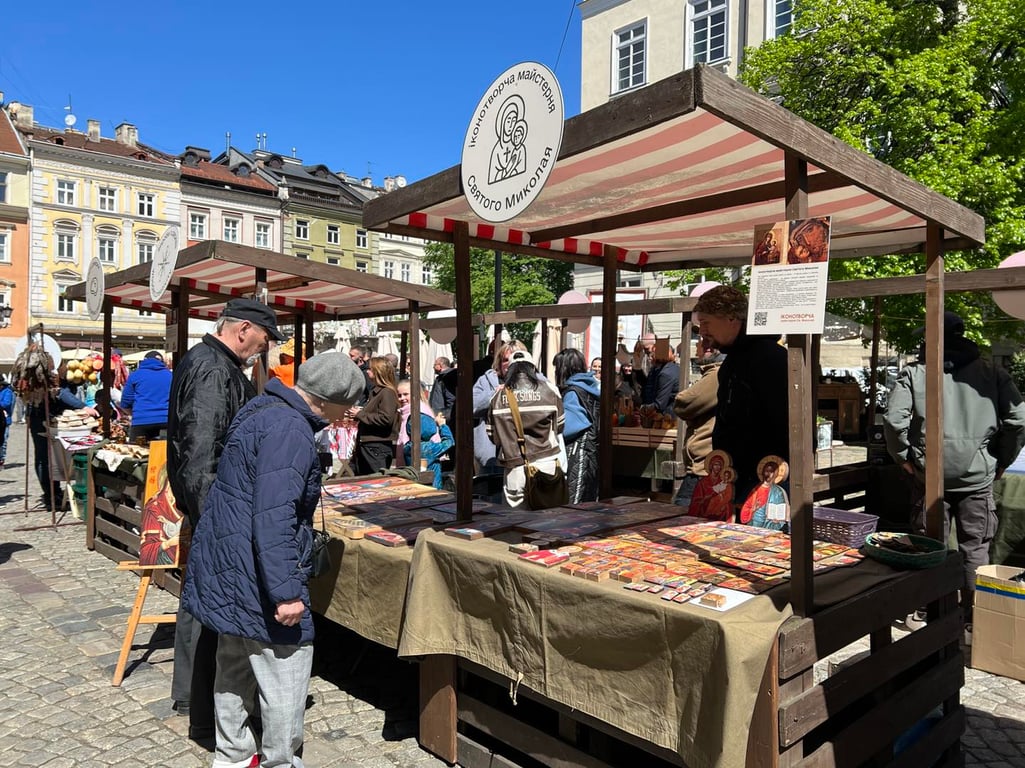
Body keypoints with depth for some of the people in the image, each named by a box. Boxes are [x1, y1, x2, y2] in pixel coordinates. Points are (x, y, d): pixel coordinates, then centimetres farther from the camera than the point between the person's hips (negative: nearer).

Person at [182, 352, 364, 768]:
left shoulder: (261, 408, 10)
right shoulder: (289, 430, -23)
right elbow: (273, 517, -29)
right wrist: (286, 591, -27)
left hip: (227, 569, 11)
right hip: (257, 576, -11)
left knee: (236, 669, 22)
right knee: (285, 677, 2)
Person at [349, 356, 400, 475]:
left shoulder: (387, 392, -14)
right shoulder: (375, 391, 18)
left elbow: (385, 419, -24)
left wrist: (360, 414, -15)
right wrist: (359, 411, 6)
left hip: (378, 447, -10)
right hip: (366, 445, 10)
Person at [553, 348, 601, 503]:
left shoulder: (572, 391, -11)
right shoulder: (592, 387, 14)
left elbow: (565, 427, -19)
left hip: (578, 453, -9)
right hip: (593, 451, 9)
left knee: (572, 505, -6)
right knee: (589, 504, 13)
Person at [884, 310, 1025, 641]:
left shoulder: (913, 374, -4)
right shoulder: (991, 373, 1)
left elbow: (893, 418, -15)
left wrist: (904, 458, -2)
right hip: (977, 477, 1)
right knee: (975, 550, 11)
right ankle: (973, 622, 18)